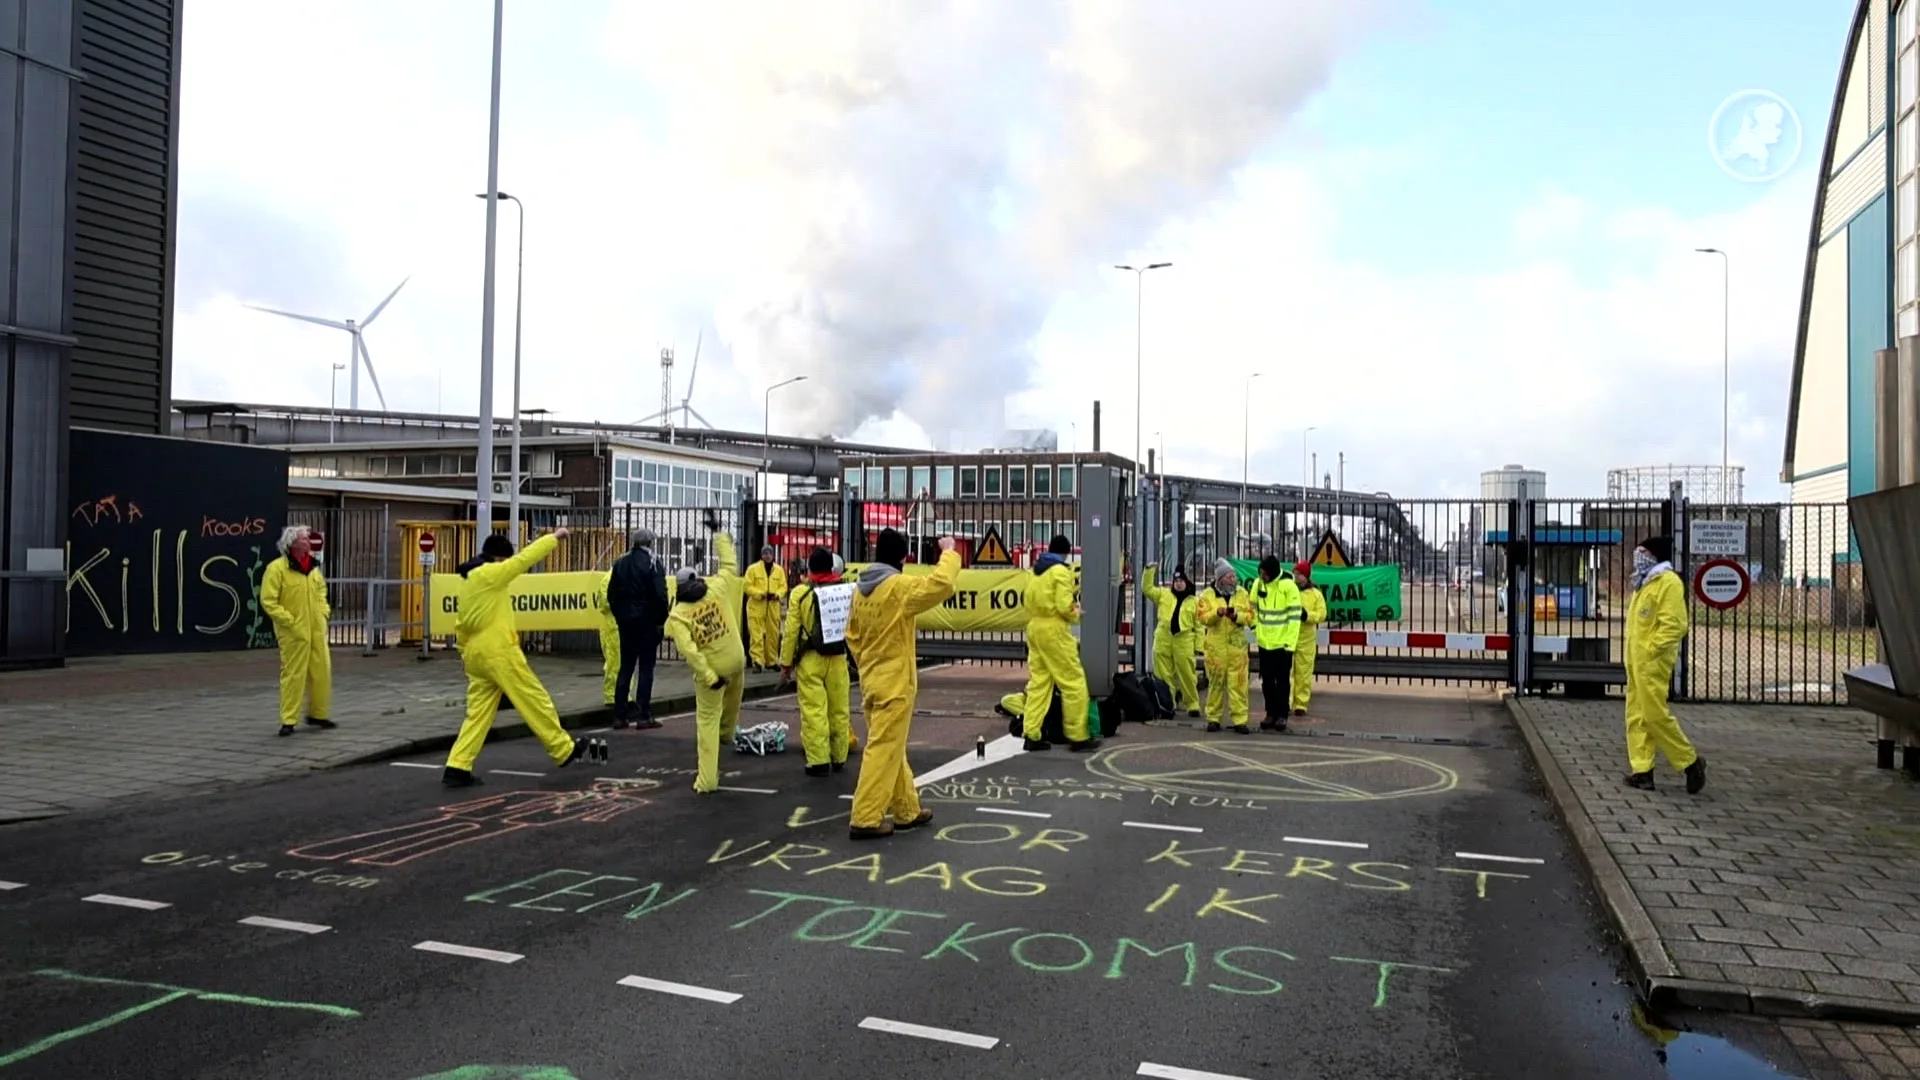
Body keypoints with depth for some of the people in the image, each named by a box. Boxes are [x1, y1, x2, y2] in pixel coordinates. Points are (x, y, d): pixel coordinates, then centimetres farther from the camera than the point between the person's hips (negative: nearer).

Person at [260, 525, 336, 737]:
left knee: (322, 672, 10)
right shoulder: (277, 568, -11)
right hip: (293, 632, -6)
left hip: (317, 630, 6)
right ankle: (289, 720, 7)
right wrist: (289, 621, -17)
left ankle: (318, 714, 25)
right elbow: (268, 601, -13)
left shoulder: (313, 565, 10)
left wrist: (324, 611, 11)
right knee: (293, 675, -2)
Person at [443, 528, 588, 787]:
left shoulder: (469, 582, 15)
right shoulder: (491, 574, -12)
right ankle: (564, 750, 13)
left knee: (478, 713, 8)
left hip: (476, 655, 9)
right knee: (535, 701, 3)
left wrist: (464, 651, 24)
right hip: (499, 652, -9)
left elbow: (461, 624, 19)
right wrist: (554, 537, -3)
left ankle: (457, 768, 1)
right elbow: (525, 558, -11)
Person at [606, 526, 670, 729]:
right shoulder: (652, 563, -11)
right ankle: (644, 715, -1)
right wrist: (661, 620, -6)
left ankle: (620, 715, 10)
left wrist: (619, 615, 17)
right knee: (645, 668, -1)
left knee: (625, 667, 10)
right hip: (647, 621, -6)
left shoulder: (621, 562, 8)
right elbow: (660, 595, -16)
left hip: (626, 621, 6)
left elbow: (612, 594, 10)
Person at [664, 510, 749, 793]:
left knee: (707, 721, 7)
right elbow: (730, 565, 9)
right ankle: (727, 733, 62)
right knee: (731, 699, 35)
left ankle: (706, 780, 6)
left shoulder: (677, 615, -11)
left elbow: (689, 650, -22)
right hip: (736, 660, 3)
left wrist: (710, 677, -20)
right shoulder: (718, 588, -6)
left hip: (711, 670, -3)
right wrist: (718, 533, 18)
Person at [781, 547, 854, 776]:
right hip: (837, 658, 3)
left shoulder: (801, 592, -5)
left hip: (810, 659, -3)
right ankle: (838, 759, 22)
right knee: (839, 710, 12)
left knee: (814, 710, 0)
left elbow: (791, 631, -5)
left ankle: (818, 761, 0)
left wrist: (786, 662, 2)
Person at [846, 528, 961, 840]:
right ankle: (865, 820, -2)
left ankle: (907, 811, 27)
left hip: (871, 680, 9)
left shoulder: (861, 589, 8)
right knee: (883, 750, -4)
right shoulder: (899, 587, -17)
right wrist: (949, 552, -10)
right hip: (895, 683, -9)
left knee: (892, 748, 16)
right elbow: (943, 584, -25)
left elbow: (852, 634, 14)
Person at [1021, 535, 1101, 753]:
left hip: (1034, 628, 8)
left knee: (1038, 682, 10)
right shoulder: (1061, 571, -10)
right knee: (1074, 683, -2)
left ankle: (1032, 736, 7)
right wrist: (1076, 615, 3)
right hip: (1053, 630, -8)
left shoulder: (1037, 572, 16)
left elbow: (1027, 600, 14)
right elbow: (1064, 606, -18)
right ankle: (1078, 737, 0)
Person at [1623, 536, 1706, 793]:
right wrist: (1633, 655, 16)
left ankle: (1690, 761, 6)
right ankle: (1642, 770, 11)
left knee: (1655, 715, -8)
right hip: (1636, 662, 10)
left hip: (1653, 663, -10)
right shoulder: (1645, 584, 19)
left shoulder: (1668, 582, -11)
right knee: (1636, 716, 8)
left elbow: (1675, 625, -20)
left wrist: (1651, 650, -20)